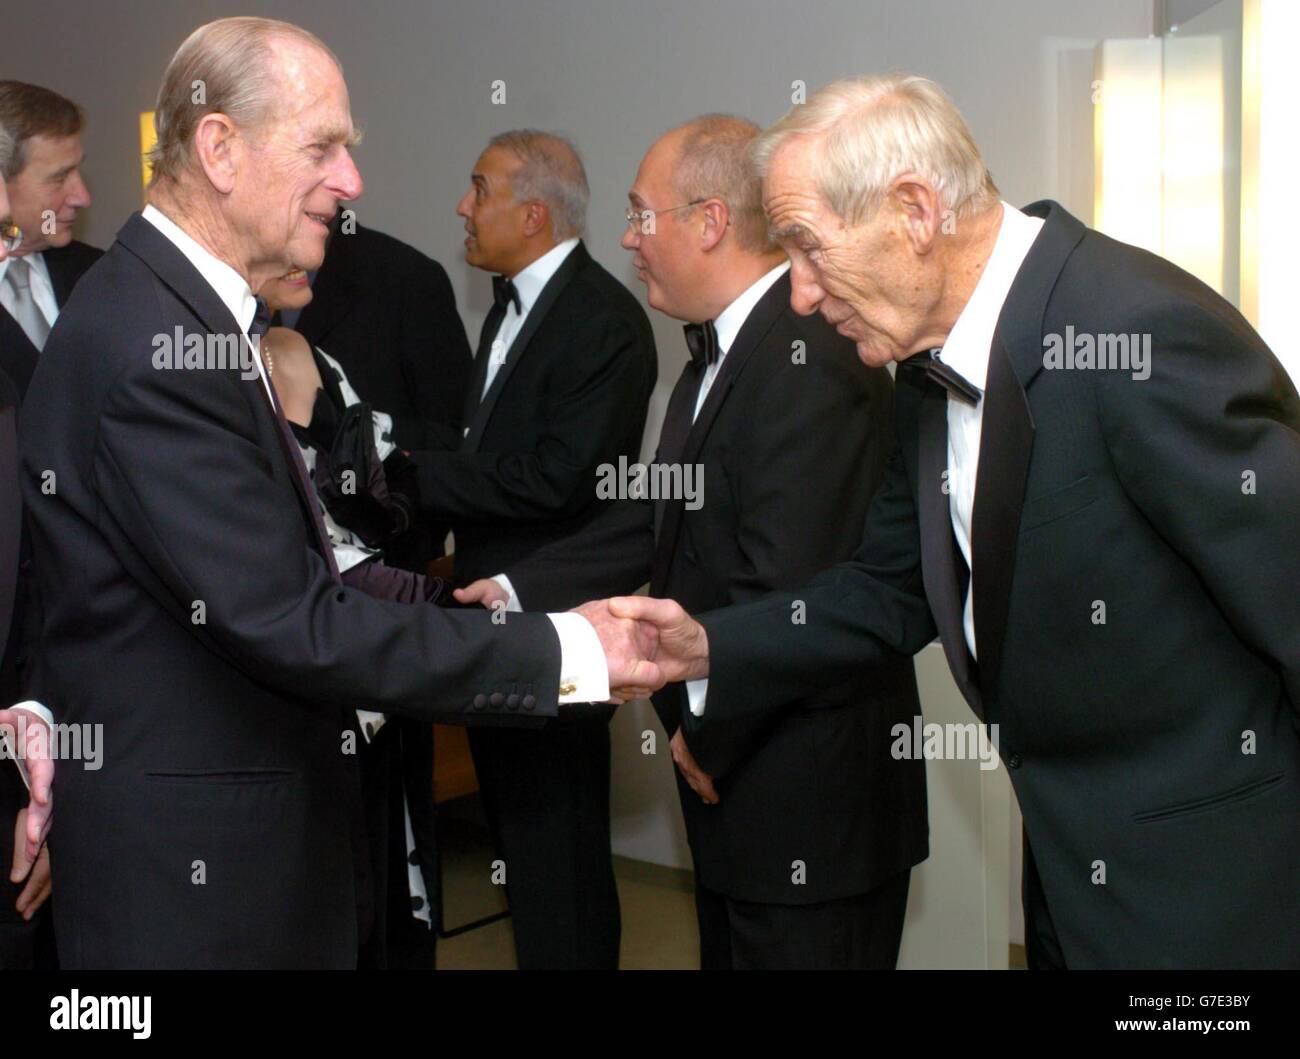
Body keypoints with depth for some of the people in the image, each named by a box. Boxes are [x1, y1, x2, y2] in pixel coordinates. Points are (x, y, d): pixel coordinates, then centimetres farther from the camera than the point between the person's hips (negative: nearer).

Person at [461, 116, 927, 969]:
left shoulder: (811, 360, -24)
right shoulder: (723, 349, 9)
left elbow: (786, 594, -27)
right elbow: (657, 523, 13)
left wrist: (708, 737, -14)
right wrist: (518, 589, 10)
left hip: (811, 797, -10)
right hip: (736, 773, 10)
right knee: (731, 953, 22)